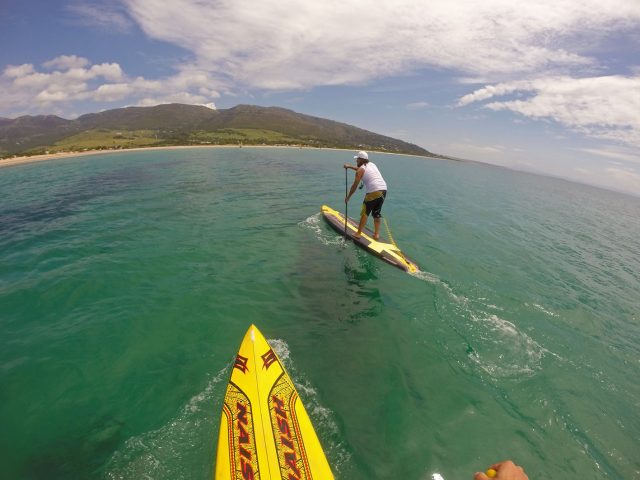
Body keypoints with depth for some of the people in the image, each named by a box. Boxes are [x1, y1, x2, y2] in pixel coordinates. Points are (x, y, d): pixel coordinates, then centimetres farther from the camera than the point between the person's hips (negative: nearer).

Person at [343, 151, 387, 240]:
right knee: (376, 214, 16)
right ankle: (377, 234, 16)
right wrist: (350, 166, 47)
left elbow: (354, 186, 1)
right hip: (384, 189, 7)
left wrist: (348, 197, 11)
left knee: (365, 213, 3)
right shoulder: (372, 164, 21)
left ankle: (358, 234, 4)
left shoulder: (360, 170, 0)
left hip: (373, 192, -7)